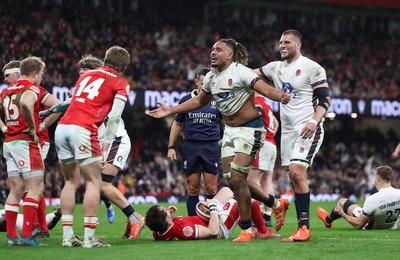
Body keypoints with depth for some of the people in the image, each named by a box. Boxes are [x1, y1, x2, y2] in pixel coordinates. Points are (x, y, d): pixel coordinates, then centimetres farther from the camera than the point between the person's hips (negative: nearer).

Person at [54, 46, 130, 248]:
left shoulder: (86, 76, 26)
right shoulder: (121, 84, 8)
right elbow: (114, 116, -3)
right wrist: (106, 145, -4)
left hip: (62, 127, 6)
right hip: (83, 131, -6)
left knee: (71, 181, 16)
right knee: (93, 182, 2)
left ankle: (67, 235, 12)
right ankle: (89, 237, -5)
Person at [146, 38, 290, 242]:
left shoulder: (240, 72, -17)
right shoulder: (211, 77, 6)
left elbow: (266, 89, -27)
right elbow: (199, 101, 22)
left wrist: (280, 96, -49)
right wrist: (171, 110, 21)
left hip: (250, 129, -8)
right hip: (230, 131, 8)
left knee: (237, 178, -14)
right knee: (231, 180, 4)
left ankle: (246, 230, -1)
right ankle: (276, 204, 24)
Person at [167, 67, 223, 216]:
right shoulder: (186, 100, 9)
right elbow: (177, 124, 16)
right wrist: (171, 147, 9)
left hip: (211, 147, -1)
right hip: (190, 147, 1)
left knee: (211, 189, -4)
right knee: (193, 189, 1)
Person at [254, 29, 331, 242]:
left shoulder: (312, 68, -5)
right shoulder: (276, 68, 14)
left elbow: (325, 99, -6)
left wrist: (314, 121, -21)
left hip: (308, 129, -7)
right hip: (288, 130, 7)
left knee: (296, 172, -21)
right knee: (295, 179, 4)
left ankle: (304, 227, -19)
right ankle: (302, 229, 6)